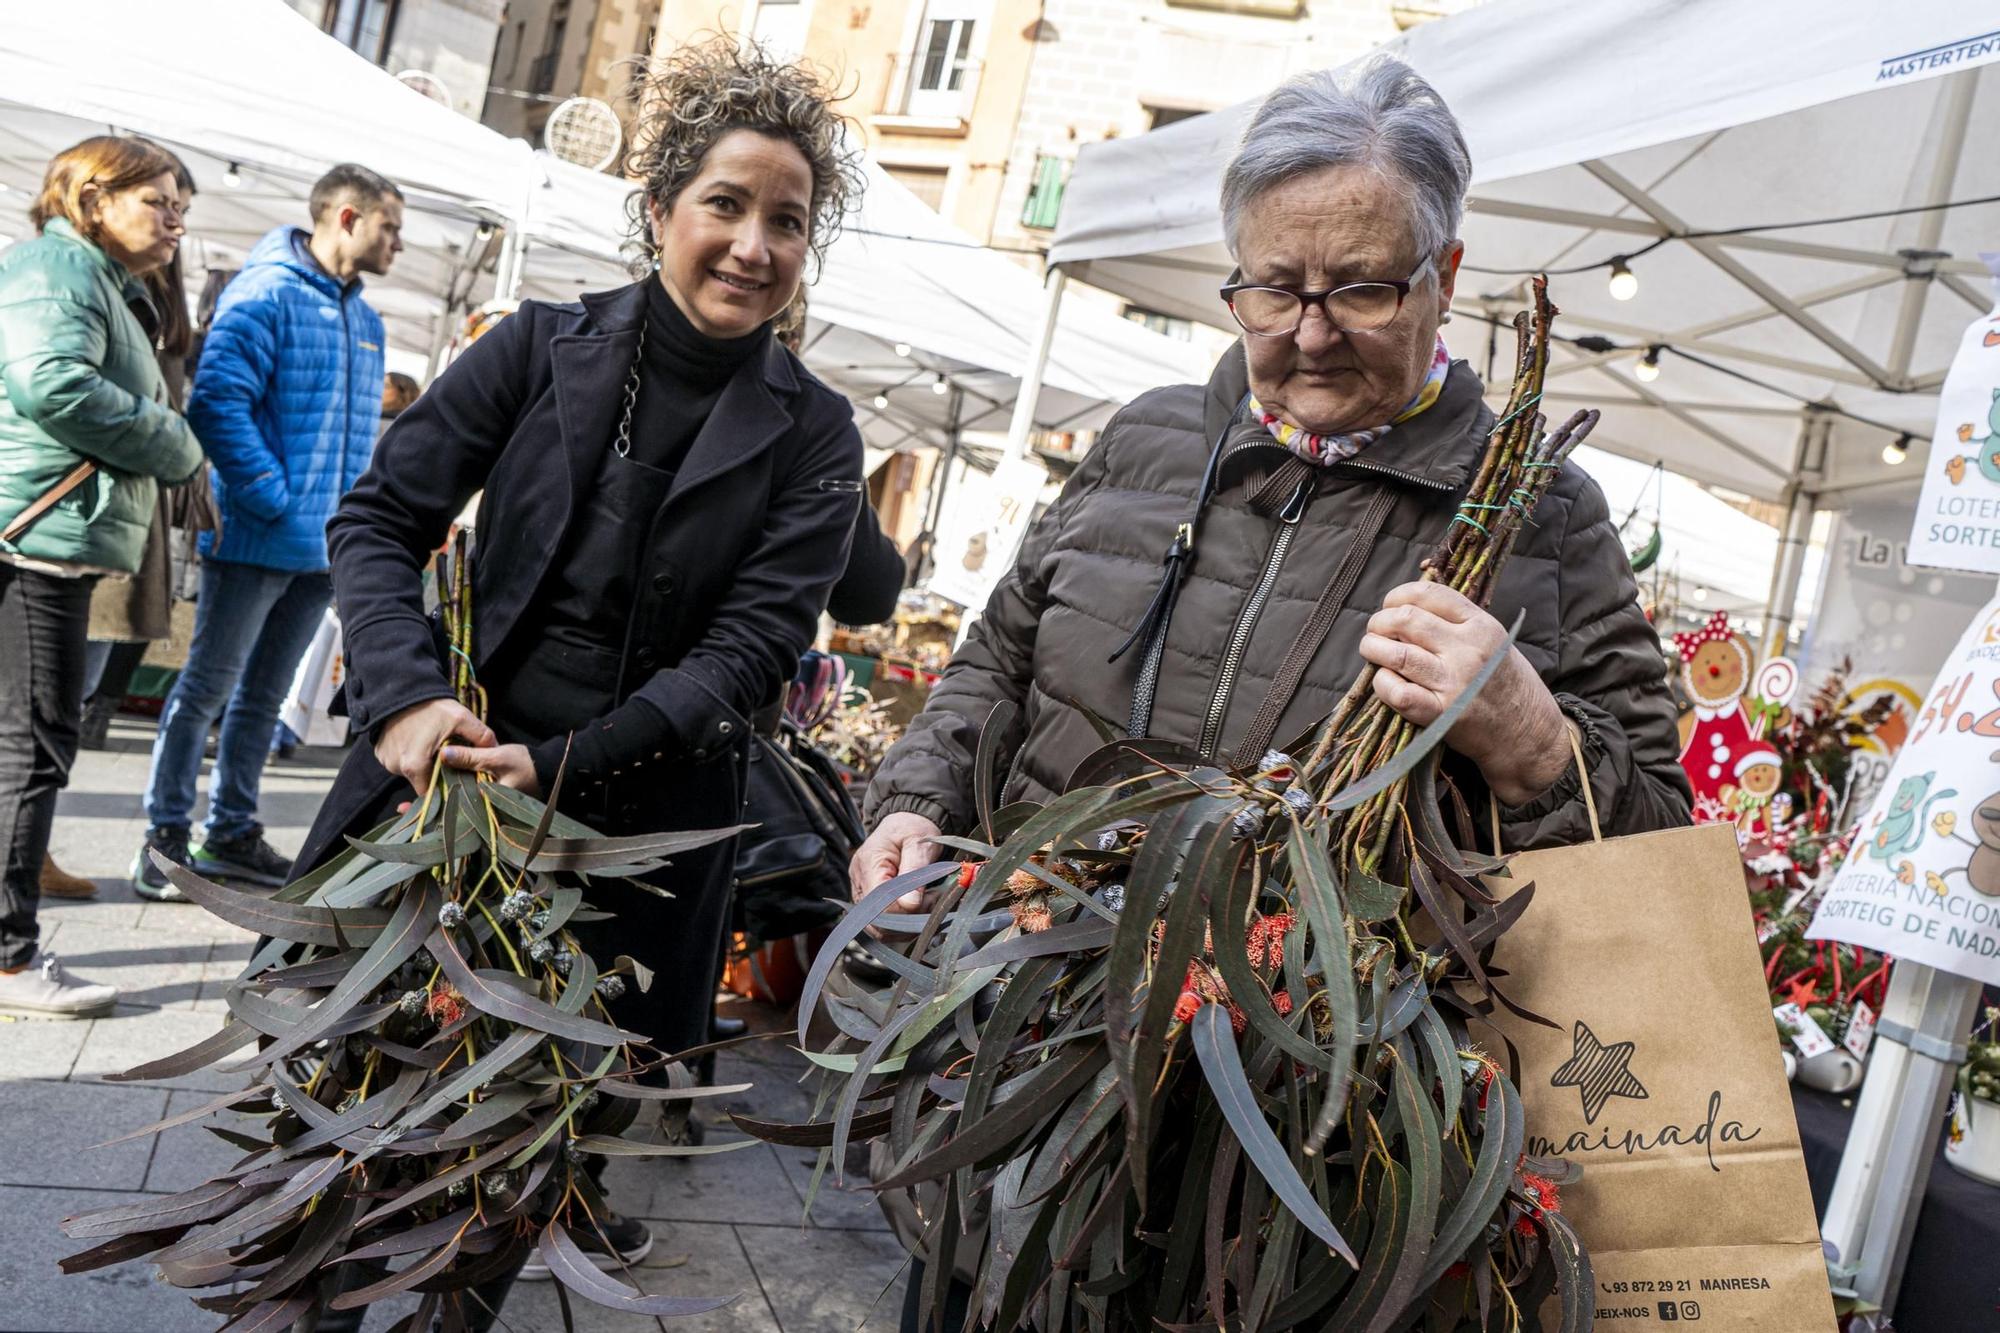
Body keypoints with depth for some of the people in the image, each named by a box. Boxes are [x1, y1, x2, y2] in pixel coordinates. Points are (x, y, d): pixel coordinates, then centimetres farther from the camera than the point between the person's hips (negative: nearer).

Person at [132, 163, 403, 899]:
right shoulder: (266, 294, -10)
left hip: (323, 547, 8)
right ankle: (167, 835, 11)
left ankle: (232, 831, 24)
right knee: (208, 687, 2)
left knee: (263, 697, 14)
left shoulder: (365, 320, 15)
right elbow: (217, 400, -19)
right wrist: (272, 499, -19)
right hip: (257, 540, -7)